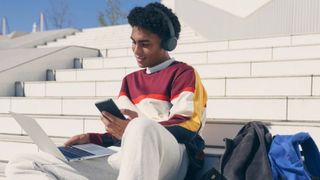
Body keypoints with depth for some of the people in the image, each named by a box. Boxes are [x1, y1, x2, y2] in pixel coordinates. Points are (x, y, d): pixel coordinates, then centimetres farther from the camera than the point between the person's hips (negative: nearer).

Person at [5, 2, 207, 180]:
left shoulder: (183, 73, 7)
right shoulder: (130, 80, 26)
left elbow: (187, 126, -7)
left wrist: (135, 130, -21)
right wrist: (93, 139, 5)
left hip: (171, 156, -6)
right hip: (128, 159, 7)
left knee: (141, 127, -44)